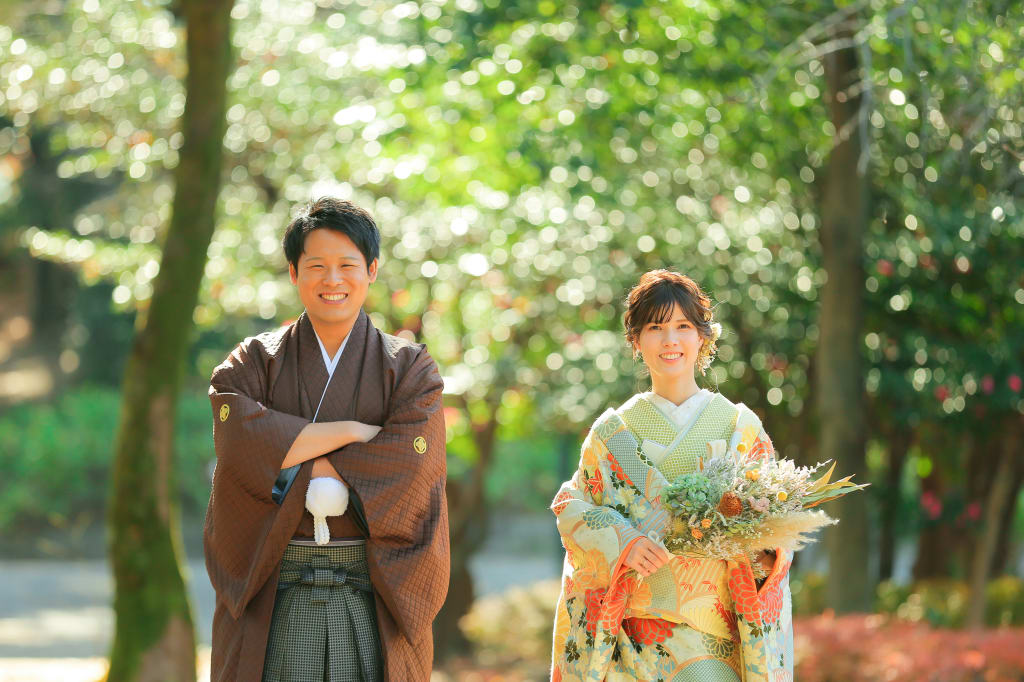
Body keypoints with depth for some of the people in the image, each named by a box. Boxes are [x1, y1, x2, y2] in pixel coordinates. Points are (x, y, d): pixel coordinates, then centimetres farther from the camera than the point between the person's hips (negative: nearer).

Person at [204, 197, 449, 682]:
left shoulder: (410, 369, 6)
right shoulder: (255, 362, 9)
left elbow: (406, 468, -10)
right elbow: (240, 438, -12)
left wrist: (288, 462, -9)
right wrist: (352, 430, -11)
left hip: (374, 598, 0)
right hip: (273, 599, 0)